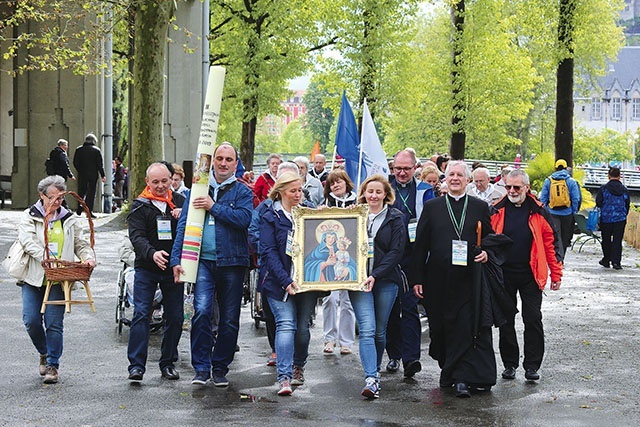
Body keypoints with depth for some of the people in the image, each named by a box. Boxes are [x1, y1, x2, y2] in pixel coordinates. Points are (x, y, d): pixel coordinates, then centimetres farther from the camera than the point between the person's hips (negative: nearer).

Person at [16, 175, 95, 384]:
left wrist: (88, 257, -12)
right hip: (33, 278, 0)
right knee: (31, 320, -4)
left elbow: (81, 244, 11)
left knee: (54, 322, -5)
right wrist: (47, 257, -27)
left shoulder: (69, 219, 11)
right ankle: (44, 353, 23)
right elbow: (28, 241, -12)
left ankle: (53, 365, 5)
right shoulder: (29, 216, 3)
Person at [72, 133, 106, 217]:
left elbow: (75, 163, 5)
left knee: (81, 191, 11)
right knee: (91, 192, 1)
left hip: (82, 175, 2)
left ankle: (80, 208, -5)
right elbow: (100, 164, -4)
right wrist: (102, 175, 0)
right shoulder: (96, 150, -2)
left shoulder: (78, 150, 5)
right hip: (93, 175, -2)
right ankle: (89, 211, -3)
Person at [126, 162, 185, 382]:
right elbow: (136, 236, -12)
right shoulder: (139, 205, 0)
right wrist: (152, 253, -32)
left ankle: (168, 363, 19)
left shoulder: (180, 201, 8)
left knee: (175, 317, 6)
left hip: (174, 268, 3)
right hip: (146, 268, -3)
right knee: (141, 314, -10)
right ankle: (136, 365, -7)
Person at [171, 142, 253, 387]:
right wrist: (176, 259, 0)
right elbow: (183, 225, 8)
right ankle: (201, 368, -6)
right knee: (201, 311, -15)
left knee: (229, 319, 5)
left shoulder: (242, 192, 6)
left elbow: (244, 218, -13)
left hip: (232, 262, 0)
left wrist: (214, 207, -14)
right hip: (203, 260, 0)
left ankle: (220, 367, 19)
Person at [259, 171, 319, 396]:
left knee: (302, 327, 4)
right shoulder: (271, 217, -2)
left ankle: (298, 366, 28)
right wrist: (286, 281, -19)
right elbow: (268, 253, -9)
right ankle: (284, 378, -16)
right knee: (286, 325, -13)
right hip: (280, 282, -3)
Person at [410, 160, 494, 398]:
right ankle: (450, 371, 26)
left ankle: (461, 378, -7)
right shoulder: (432, 207, 8)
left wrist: (486, 253, -9)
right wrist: (417, 278, 1)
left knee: (465, 330, -7)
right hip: (438, 279, 1)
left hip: (468, 279, -1)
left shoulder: (480, 207, 8)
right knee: (441, 328, 8)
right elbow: (420, 245, 7)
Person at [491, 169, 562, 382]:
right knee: (506, 320, 8)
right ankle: (509, 363, 19)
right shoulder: (497, 210, 2)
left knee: (533, 320, -1)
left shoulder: (538, 212, -1)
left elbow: (551, 243, 2)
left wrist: (556, 274, 0)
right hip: (503, 274, 2)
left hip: (531, 275, -1)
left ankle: (532, 365, 6)